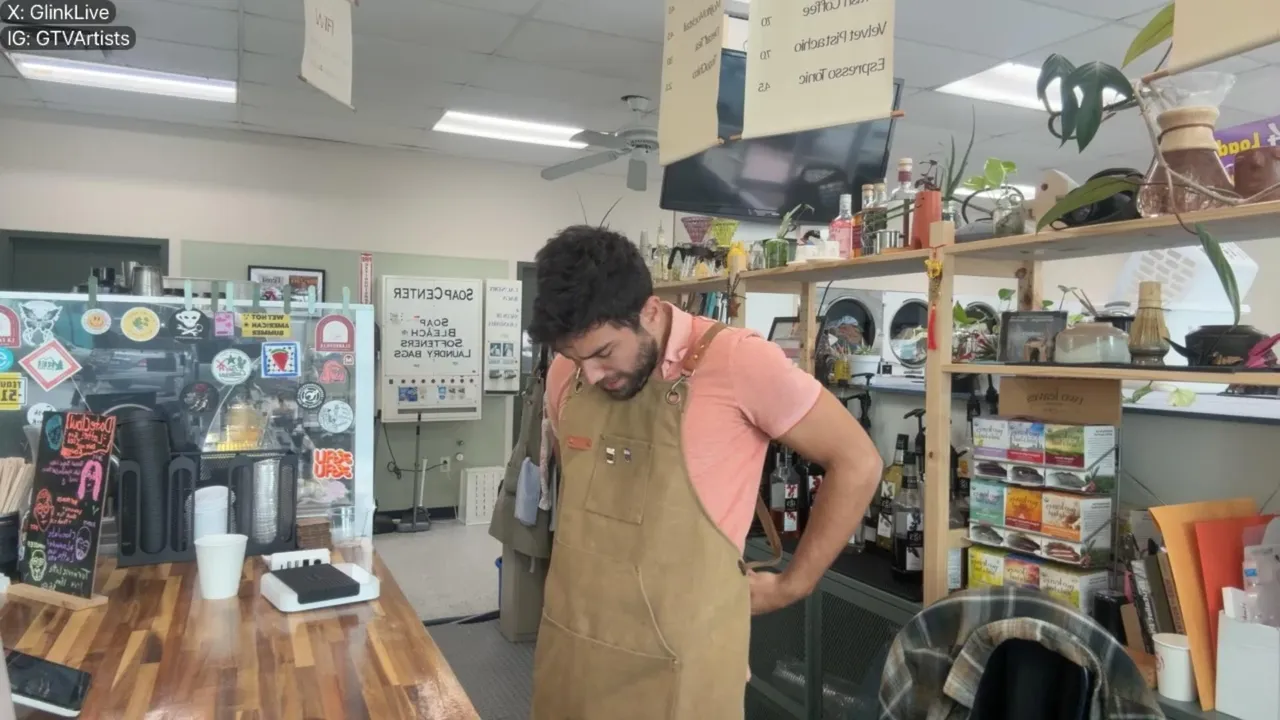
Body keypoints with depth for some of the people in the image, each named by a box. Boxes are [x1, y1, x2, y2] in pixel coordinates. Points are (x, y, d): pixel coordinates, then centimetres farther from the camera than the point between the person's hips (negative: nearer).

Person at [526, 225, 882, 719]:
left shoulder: (738, 361, -18)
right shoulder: (567, 372, -1)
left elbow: (857, 463, -9)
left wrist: (793, 585, -5)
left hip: (679, 656, -5)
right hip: (569, 638, 5)